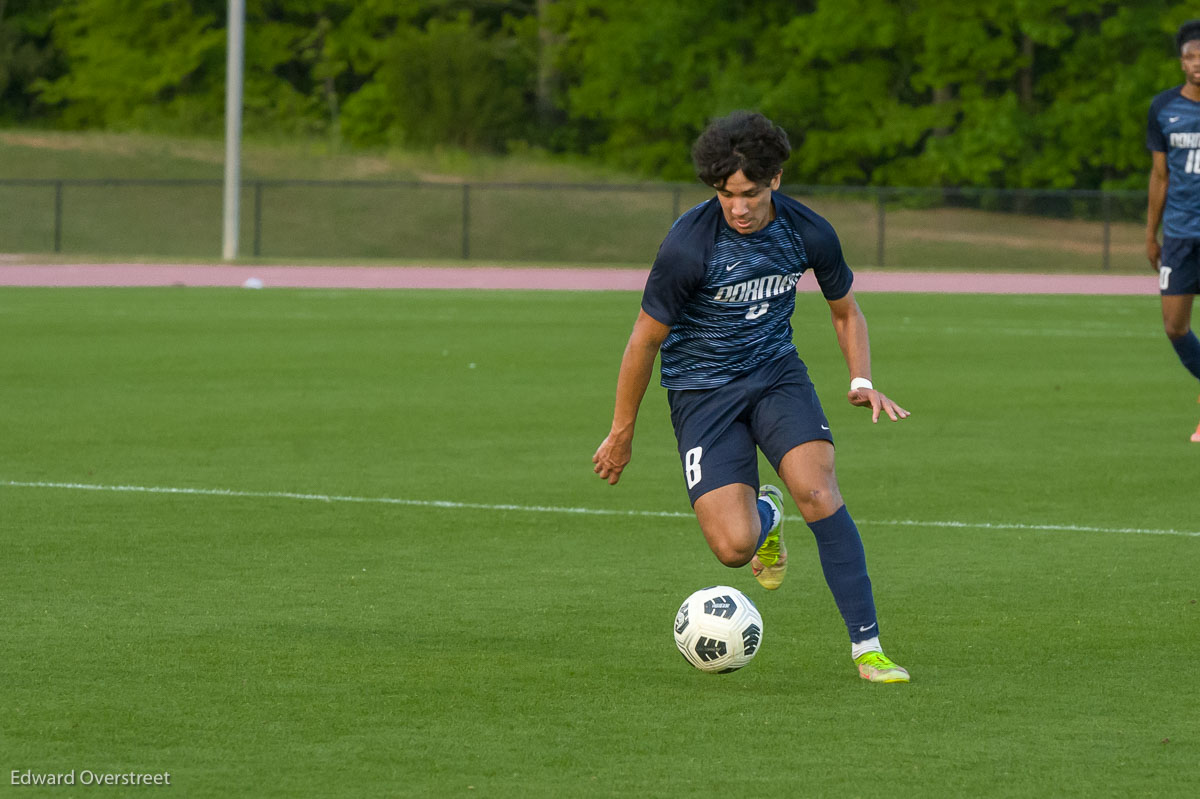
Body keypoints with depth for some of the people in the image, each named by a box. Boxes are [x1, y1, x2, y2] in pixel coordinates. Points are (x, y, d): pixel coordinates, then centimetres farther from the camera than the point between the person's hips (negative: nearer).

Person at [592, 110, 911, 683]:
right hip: (701, 390, -2)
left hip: (776, 372, 2)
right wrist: (621, 433, -1)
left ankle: (866, 645, -15)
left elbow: (845, 311, 10)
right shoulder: (689, 245, -21)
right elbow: (646, 338, -8)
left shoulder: (808, 234, -10)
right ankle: (765, 515, 24)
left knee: (817, 490, -23)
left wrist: (862, 381, -7)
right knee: (733, 547, -16)